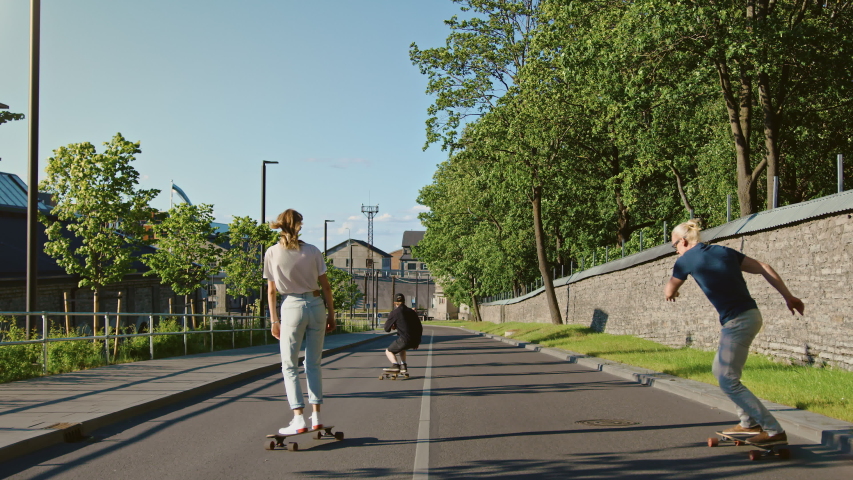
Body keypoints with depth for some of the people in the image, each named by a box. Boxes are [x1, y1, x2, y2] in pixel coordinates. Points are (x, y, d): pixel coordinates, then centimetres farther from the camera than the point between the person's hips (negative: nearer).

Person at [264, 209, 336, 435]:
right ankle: (316, 416, 12)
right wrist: (331, 314, 11)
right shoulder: (312, 251, 0)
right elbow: (325, 286, 3)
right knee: (313, 364, 13)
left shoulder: (272, 253, -3)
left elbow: (271, 291, -1)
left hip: (292, 308, -2)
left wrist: (274, 320, 7)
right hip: (316, 306, 2)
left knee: (290, 366, 5)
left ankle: (298, 420, -3)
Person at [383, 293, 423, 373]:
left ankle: (395, 365, -13)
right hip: (415, 341, 6)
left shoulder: (394, 313, 0)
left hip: (405, 340, -6)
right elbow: (420, 328, 19)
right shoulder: (412, 312, 17)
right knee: (401, 348, 36)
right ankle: (403, 366, 23)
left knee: (389, 351, 14)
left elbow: (387, 329, 4)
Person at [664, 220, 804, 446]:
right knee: (720, 370, 22)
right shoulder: (724, 251, 13)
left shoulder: (686, 260, -5)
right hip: (751, 315, 8)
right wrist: (788, 296, 17)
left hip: (736, 323, -8)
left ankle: (775, 430, -1)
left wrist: (668, 289, 32)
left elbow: (669, 293, 8)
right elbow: (763, 268, 12)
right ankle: (749, 422, 28)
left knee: (728, 380, 0)